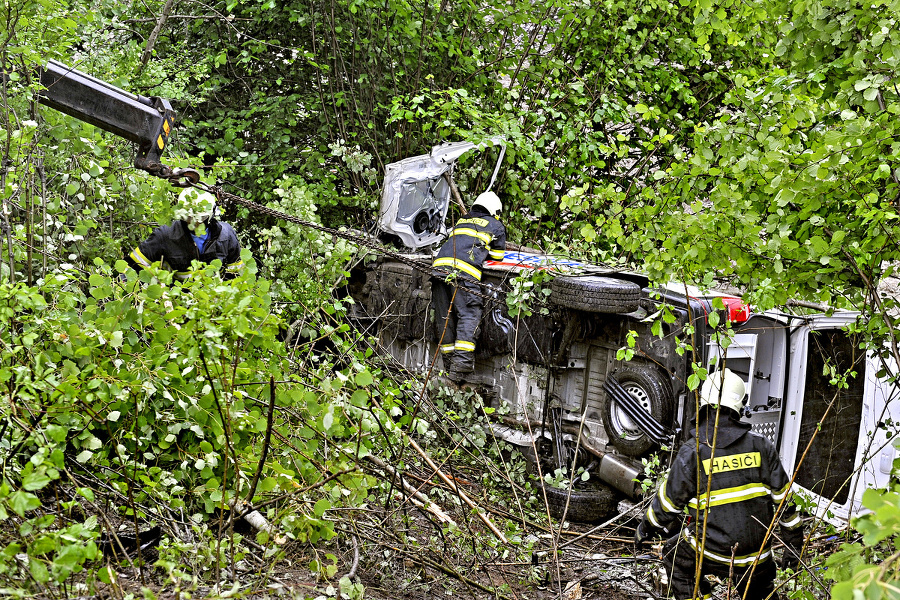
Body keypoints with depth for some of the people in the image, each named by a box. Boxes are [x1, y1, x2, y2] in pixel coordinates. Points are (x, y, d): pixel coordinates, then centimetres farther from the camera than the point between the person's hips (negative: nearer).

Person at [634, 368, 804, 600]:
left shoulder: (692, 453, -13)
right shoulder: (761, 447, -3)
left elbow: (668, 502, -2)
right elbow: (783, 497, 3)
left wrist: (645, 528, 17)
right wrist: (794, 544, 15)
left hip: (714, 553, -3)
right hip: (759, 556, 3)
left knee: (674, 555, 24)